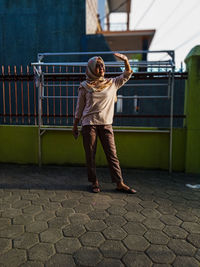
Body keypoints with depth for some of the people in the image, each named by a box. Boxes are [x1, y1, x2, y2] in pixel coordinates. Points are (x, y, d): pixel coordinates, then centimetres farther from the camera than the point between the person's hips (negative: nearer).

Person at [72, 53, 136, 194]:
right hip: (89, 124, -1)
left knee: (112, 153, 0)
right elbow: (79, 108, 9)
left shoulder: (112, 83, 11)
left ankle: (120, 183, 5)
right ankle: (95, 182, 15)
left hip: (106, 124, 1)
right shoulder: (84, 86, 6)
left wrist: (126, 60, -3)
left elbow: (127, 75, 14)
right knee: (90, 155, 2)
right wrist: (75, 126, 9)